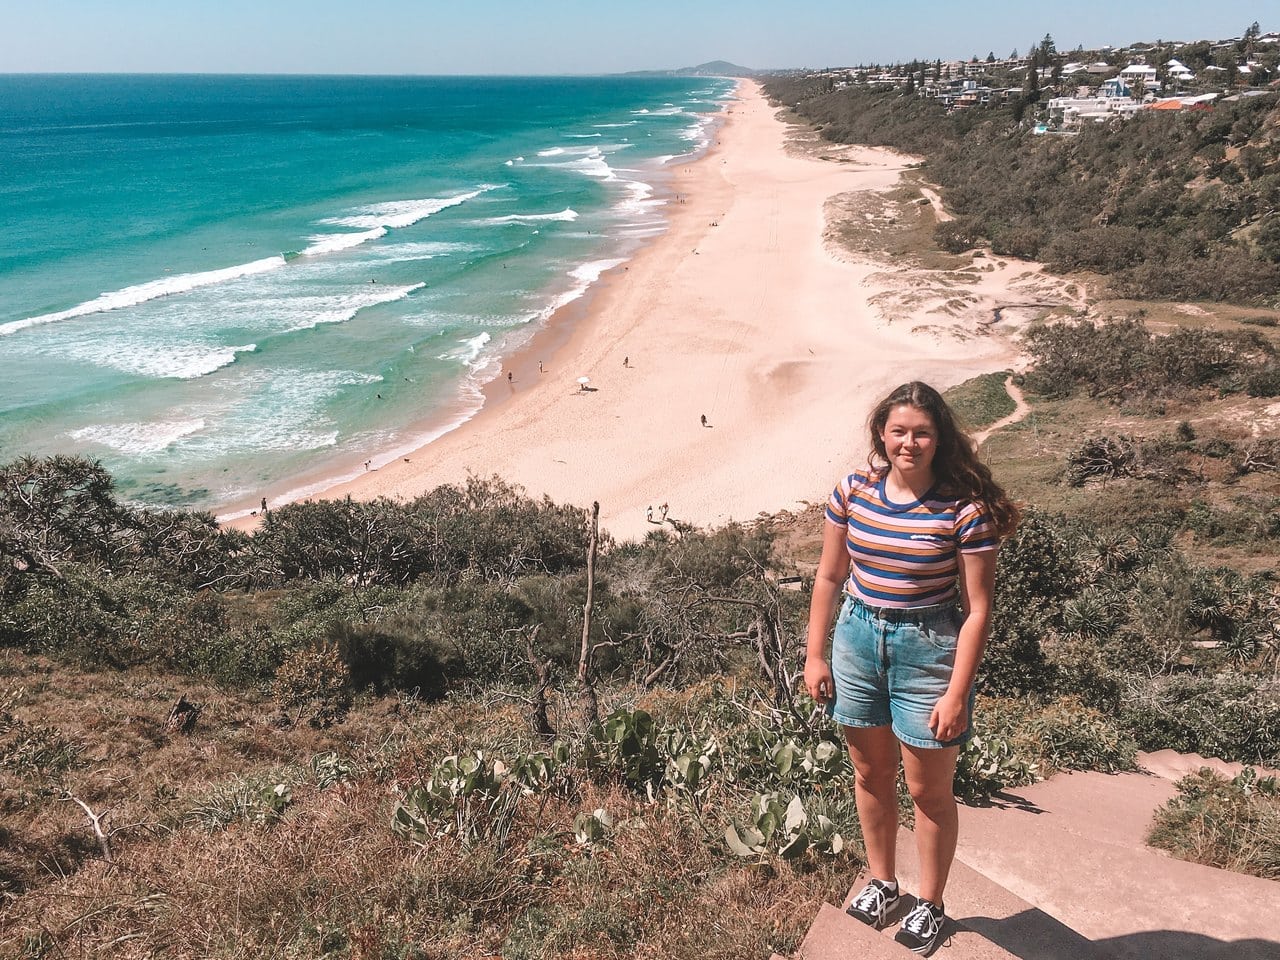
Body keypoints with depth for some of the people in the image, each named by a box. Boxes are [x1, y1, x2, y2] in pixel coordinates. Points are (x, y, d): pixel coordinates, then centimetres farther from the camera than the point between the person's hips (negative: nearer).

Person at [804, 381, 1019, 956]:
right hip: (857, 638, 4)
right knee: (871, 775, 20)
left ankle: (930, 904, 34)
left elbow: (977, 608, -14)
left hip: (927, 649, -4)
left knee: (929, 790, 11)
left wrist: (957, 694, -16)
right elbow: (829, 577, 5)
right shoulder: (853, 492, -5)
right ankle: (881, 882, 43)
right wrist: (815, 656, 5)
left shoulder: (964, 509, -17)